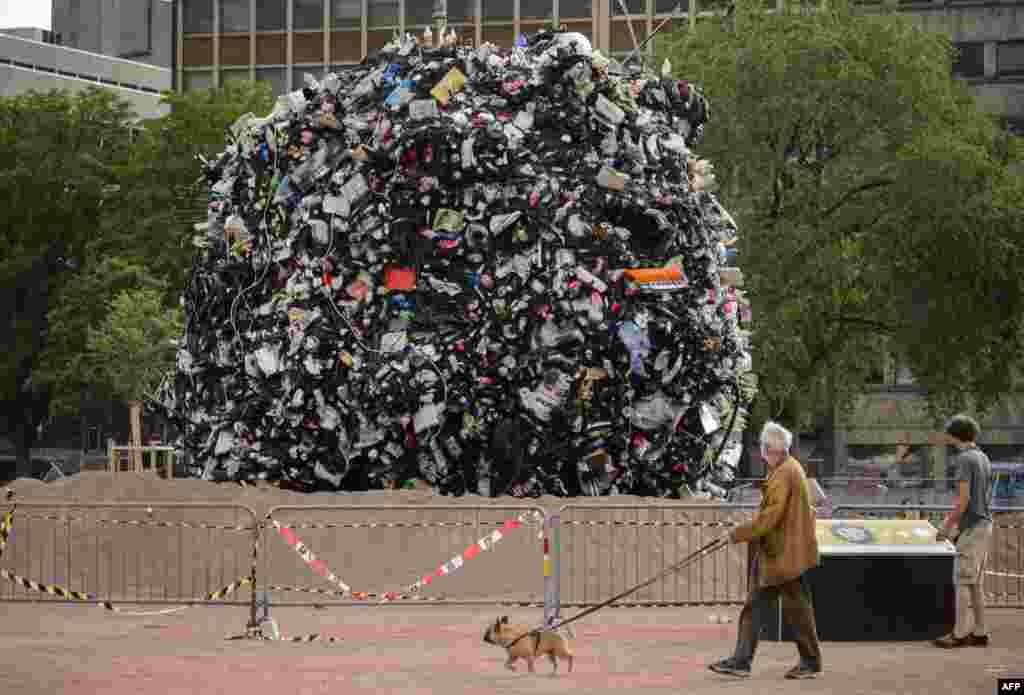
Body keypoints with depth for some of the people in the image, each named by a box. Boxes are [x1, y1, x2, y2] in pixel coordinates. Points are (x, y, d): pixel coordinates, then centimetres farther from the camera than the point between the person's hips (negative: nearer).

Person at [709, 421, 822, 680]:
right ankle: (741, 661, 7)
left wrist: (739, 534, -16)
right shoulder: (790, 469, 13)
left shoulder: (784, 474, -19)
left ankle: (811, 662, 13)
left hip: (786, 552, -10)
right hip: (772, 553, 10)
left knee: (796, 607, 2)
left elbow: (770, 517, -23)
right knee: (755, 607, 7)